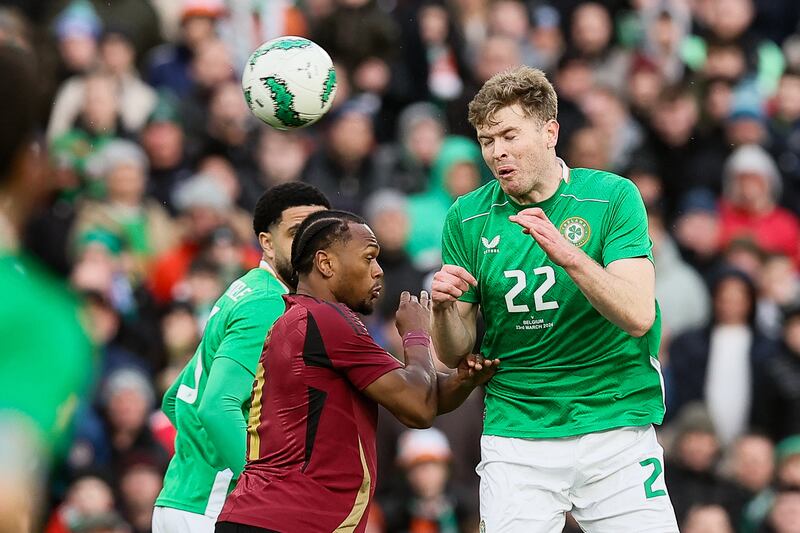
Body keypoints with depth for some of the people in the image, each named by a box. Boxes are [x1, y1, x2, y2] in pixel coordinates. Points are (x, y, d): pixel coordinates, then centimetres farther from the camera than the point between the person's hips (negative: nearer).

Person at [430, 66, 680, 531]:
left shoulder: (613, 197, -5)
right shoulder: (467, 218, 3)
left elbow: (639, 317, -15)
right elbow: (456, 354, 7)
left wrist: (568, 254, -27)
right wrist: (445, 309, -15)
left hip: (616, 429, -1)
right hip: (516, 436, 2)